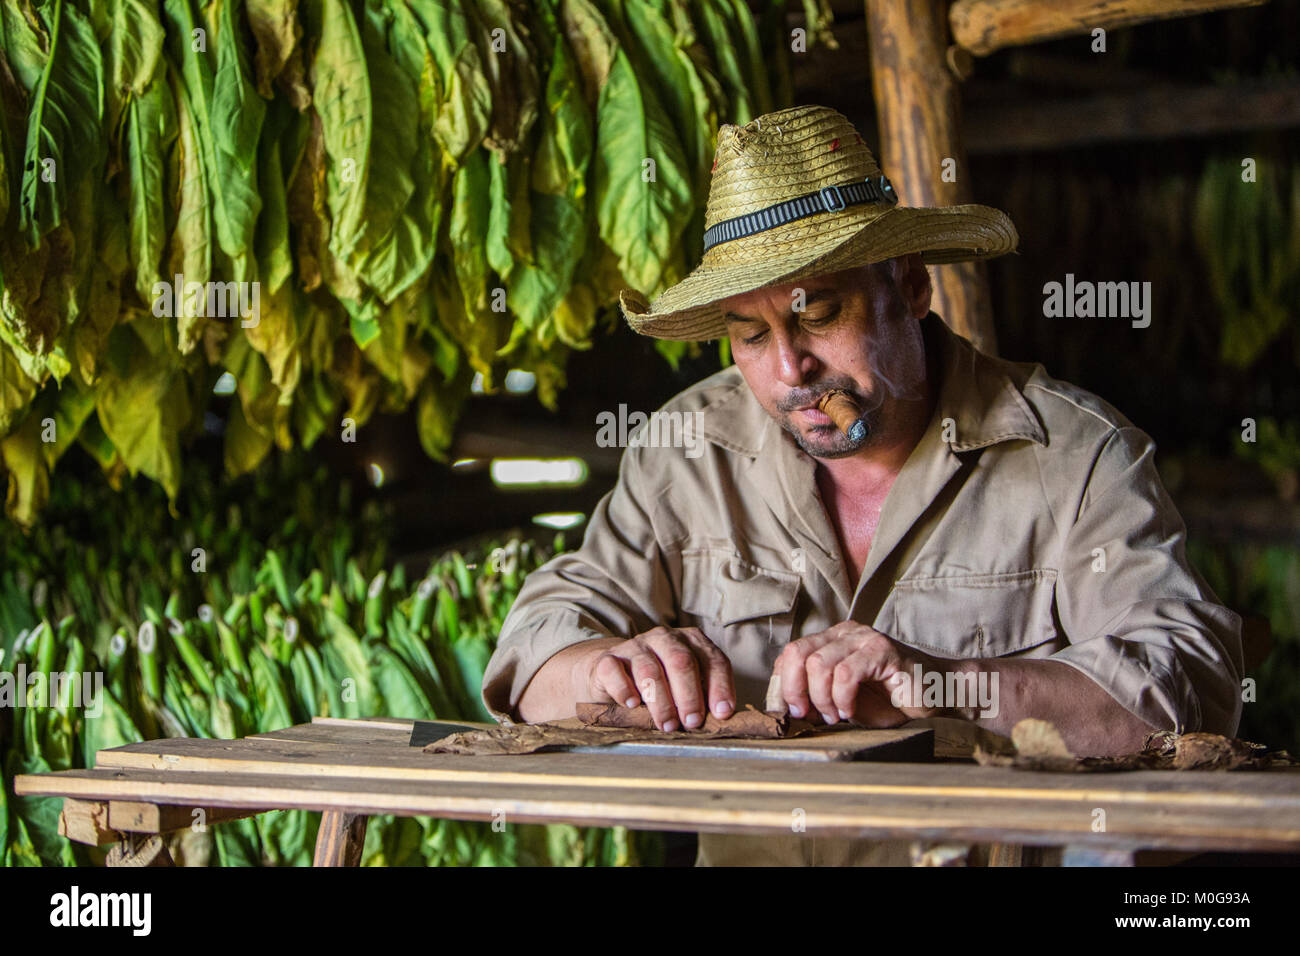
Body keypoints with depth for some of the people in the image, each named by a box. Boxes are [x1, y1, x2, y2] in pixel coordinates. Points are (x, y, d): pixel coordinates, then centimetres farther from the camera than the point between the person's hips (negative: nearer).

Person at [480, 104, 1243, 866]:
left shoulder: (1077, 453, -2)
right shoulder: (689, 452, 8)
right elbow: (539, 643, 8)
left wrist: (946, 686, -22)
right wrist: (613, 664, -14)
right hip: (745, 851, 3)